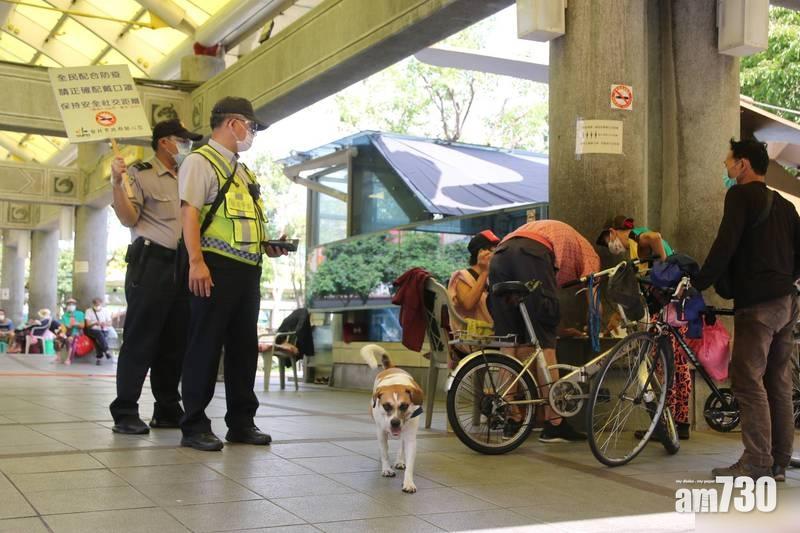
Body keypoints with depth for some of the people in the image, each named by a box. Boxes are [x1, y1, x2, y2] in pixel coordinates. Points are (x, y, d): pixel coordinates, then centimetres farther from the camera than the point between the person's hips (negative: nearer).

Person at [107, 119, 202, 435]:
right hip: (151, 263, -6)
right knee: (140, 338, -7)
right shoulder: (142, 175, 2)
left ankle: (168, 410, 16)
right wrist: (117, 184, -21)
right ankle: (125, 413, -3)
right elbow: (128, 218, -9)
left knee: (176, 341, 8)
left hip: (182, 266, 7)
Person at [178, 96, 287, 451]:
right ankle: (194, 426, 3)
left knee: (244, 345, 11)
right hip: (217, 266, -8)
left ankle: (241, 422, 20)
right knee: (206, 344, -4)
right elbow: (189, 213, -12)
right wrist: (196, 262, -22)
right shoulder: (200, 161, -3)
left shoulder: (242, 171, 23)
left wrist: (267, 245, 11)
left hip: (248, 268, 9)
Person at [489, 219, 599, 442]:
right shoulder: (588, 254, 28)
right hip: (533, 254, -6)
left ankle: (513, 420, 13)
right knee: (544, 343, -1)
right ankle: (554, 424, 1)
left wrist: (564, 328, 45)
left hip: (499, 255, 6)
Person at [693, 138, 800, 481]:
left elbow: (725, 245, -15)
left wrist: (698, 284, -8)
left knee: (749, 381, -8)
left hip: (756, 303, -8)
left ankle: (756, 462, -11)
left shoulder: (741, 195, -5)